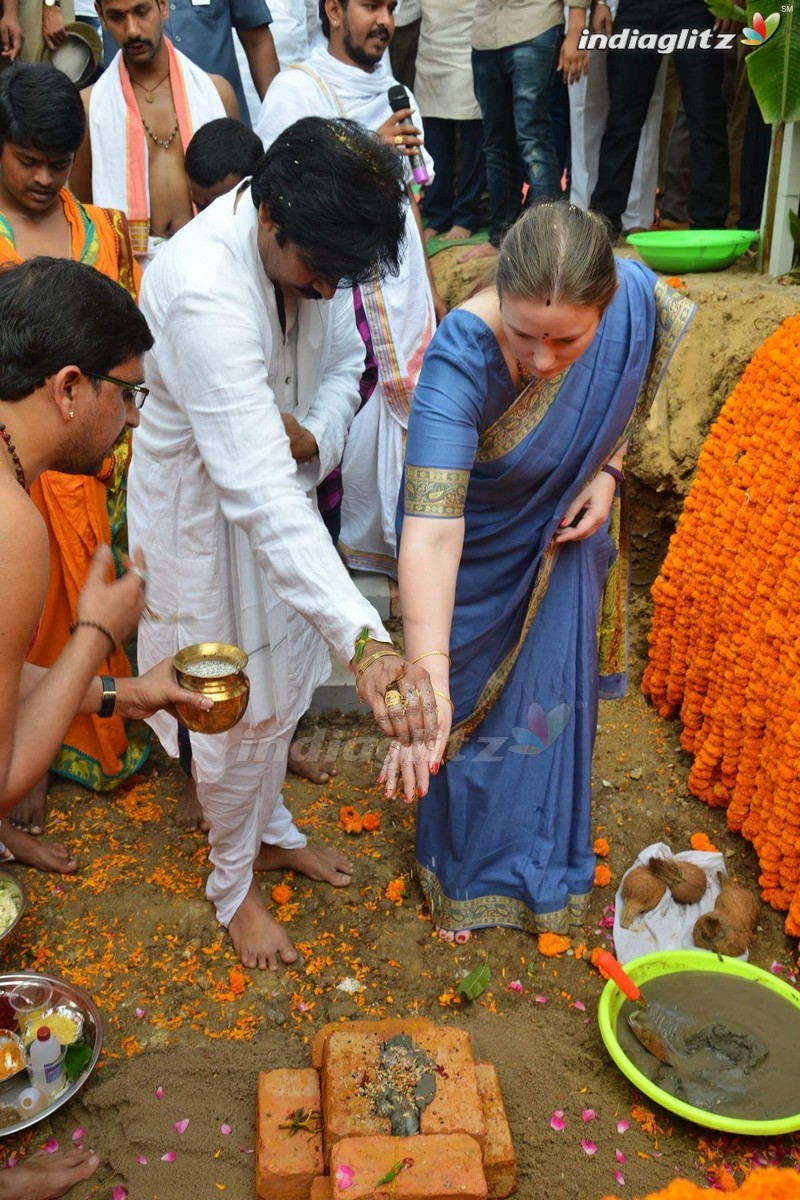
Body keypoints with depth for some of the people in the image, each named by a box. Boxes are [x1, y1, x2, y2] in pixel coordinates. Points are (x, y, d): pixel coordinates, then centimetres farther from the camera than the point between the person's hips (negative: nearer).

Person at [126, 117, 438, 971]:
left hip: (278, 480, 7)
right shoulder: (205, 290, -38)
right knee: (239, 709, 8)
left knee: (281, 683, 22)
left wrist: (315, 437, -20)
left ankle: (270, 829, 48)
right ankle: (232, 884, 35)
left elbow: (343, 362, 4)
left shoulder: (312, 245, -13)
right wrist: (363, 639, -54)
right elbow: (256, 492, -46)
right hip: (201, 506, -7)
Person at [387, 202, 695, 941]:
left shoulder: (636, 300, -26)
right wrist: (427, 680, -58)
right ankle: (466, 869, 44)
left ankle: (543, 866, 49)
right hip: (474, 554, -4)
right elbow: (431, 531, -50)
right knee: (471, 709, 15)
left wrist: (607, 471, -17)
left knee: (551, 700, 21)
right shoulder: (462, 359, -40)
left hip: (562, 540, 4)